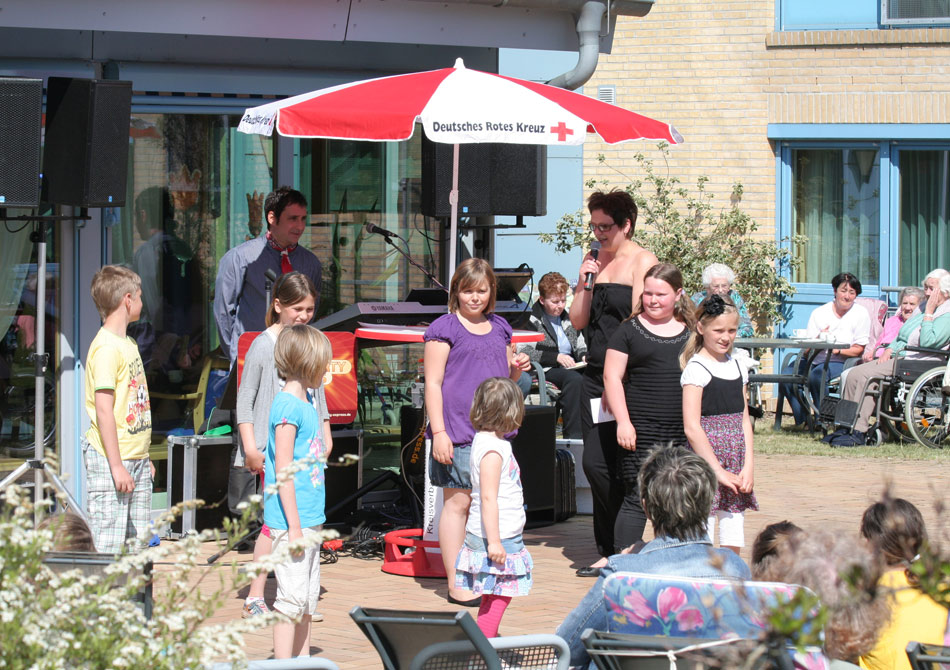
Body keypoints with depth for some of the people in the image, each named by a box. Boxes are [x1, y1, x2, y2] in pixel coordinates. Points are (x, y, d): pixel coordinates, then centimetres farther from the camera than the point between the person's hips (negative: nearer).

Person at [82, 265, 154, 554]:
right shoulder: (106, 348, -14)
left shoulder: (128, 343, 16)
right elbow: (104, 410, -18)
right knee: (108, 546, -9)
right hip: (110, 458, -9)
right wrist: (117, 465, -21)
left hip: (136, 459, 9)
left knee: (137, 543, 8)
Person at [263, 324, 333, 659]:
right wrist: (294, 525, -19)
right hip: (292, 519, -9)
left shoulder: (306, 403, 13)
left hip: (310, 518, 9)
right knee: (292, 597, -7)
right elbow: (282, 471, -17)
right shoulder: (287, 406, -15)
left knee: (308, 598, 13)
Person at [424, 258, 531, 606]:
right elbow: (433, 383, -6)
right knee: (458, 503, -5)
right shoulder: (444, 329, -2)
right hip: (457, 431, -6)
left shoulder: (500, 328, 17)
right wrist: (438, 431, -14)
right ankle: (456, 584, -1)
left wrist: (516, 369, 3)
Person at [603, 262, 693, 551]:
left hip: (683, 430, 4)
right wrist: (623, 421, -9)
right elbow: (612, 376, 0)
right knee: (638, 498, -8)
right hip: (641, 430, -4)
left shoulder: (690, 333, 13)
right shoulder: (630, 330, 3)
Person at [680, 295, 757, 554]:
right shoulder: (697, 368, -7)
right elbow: (691, 427, -13)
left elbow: (744, 420, 13)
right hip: (704, 459, -6)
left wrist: (748, 466, 1)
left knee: (733, 544, 6)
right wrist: (718, 471, -14)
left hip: (735, 465, 6)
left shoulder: (737, 367, 13)